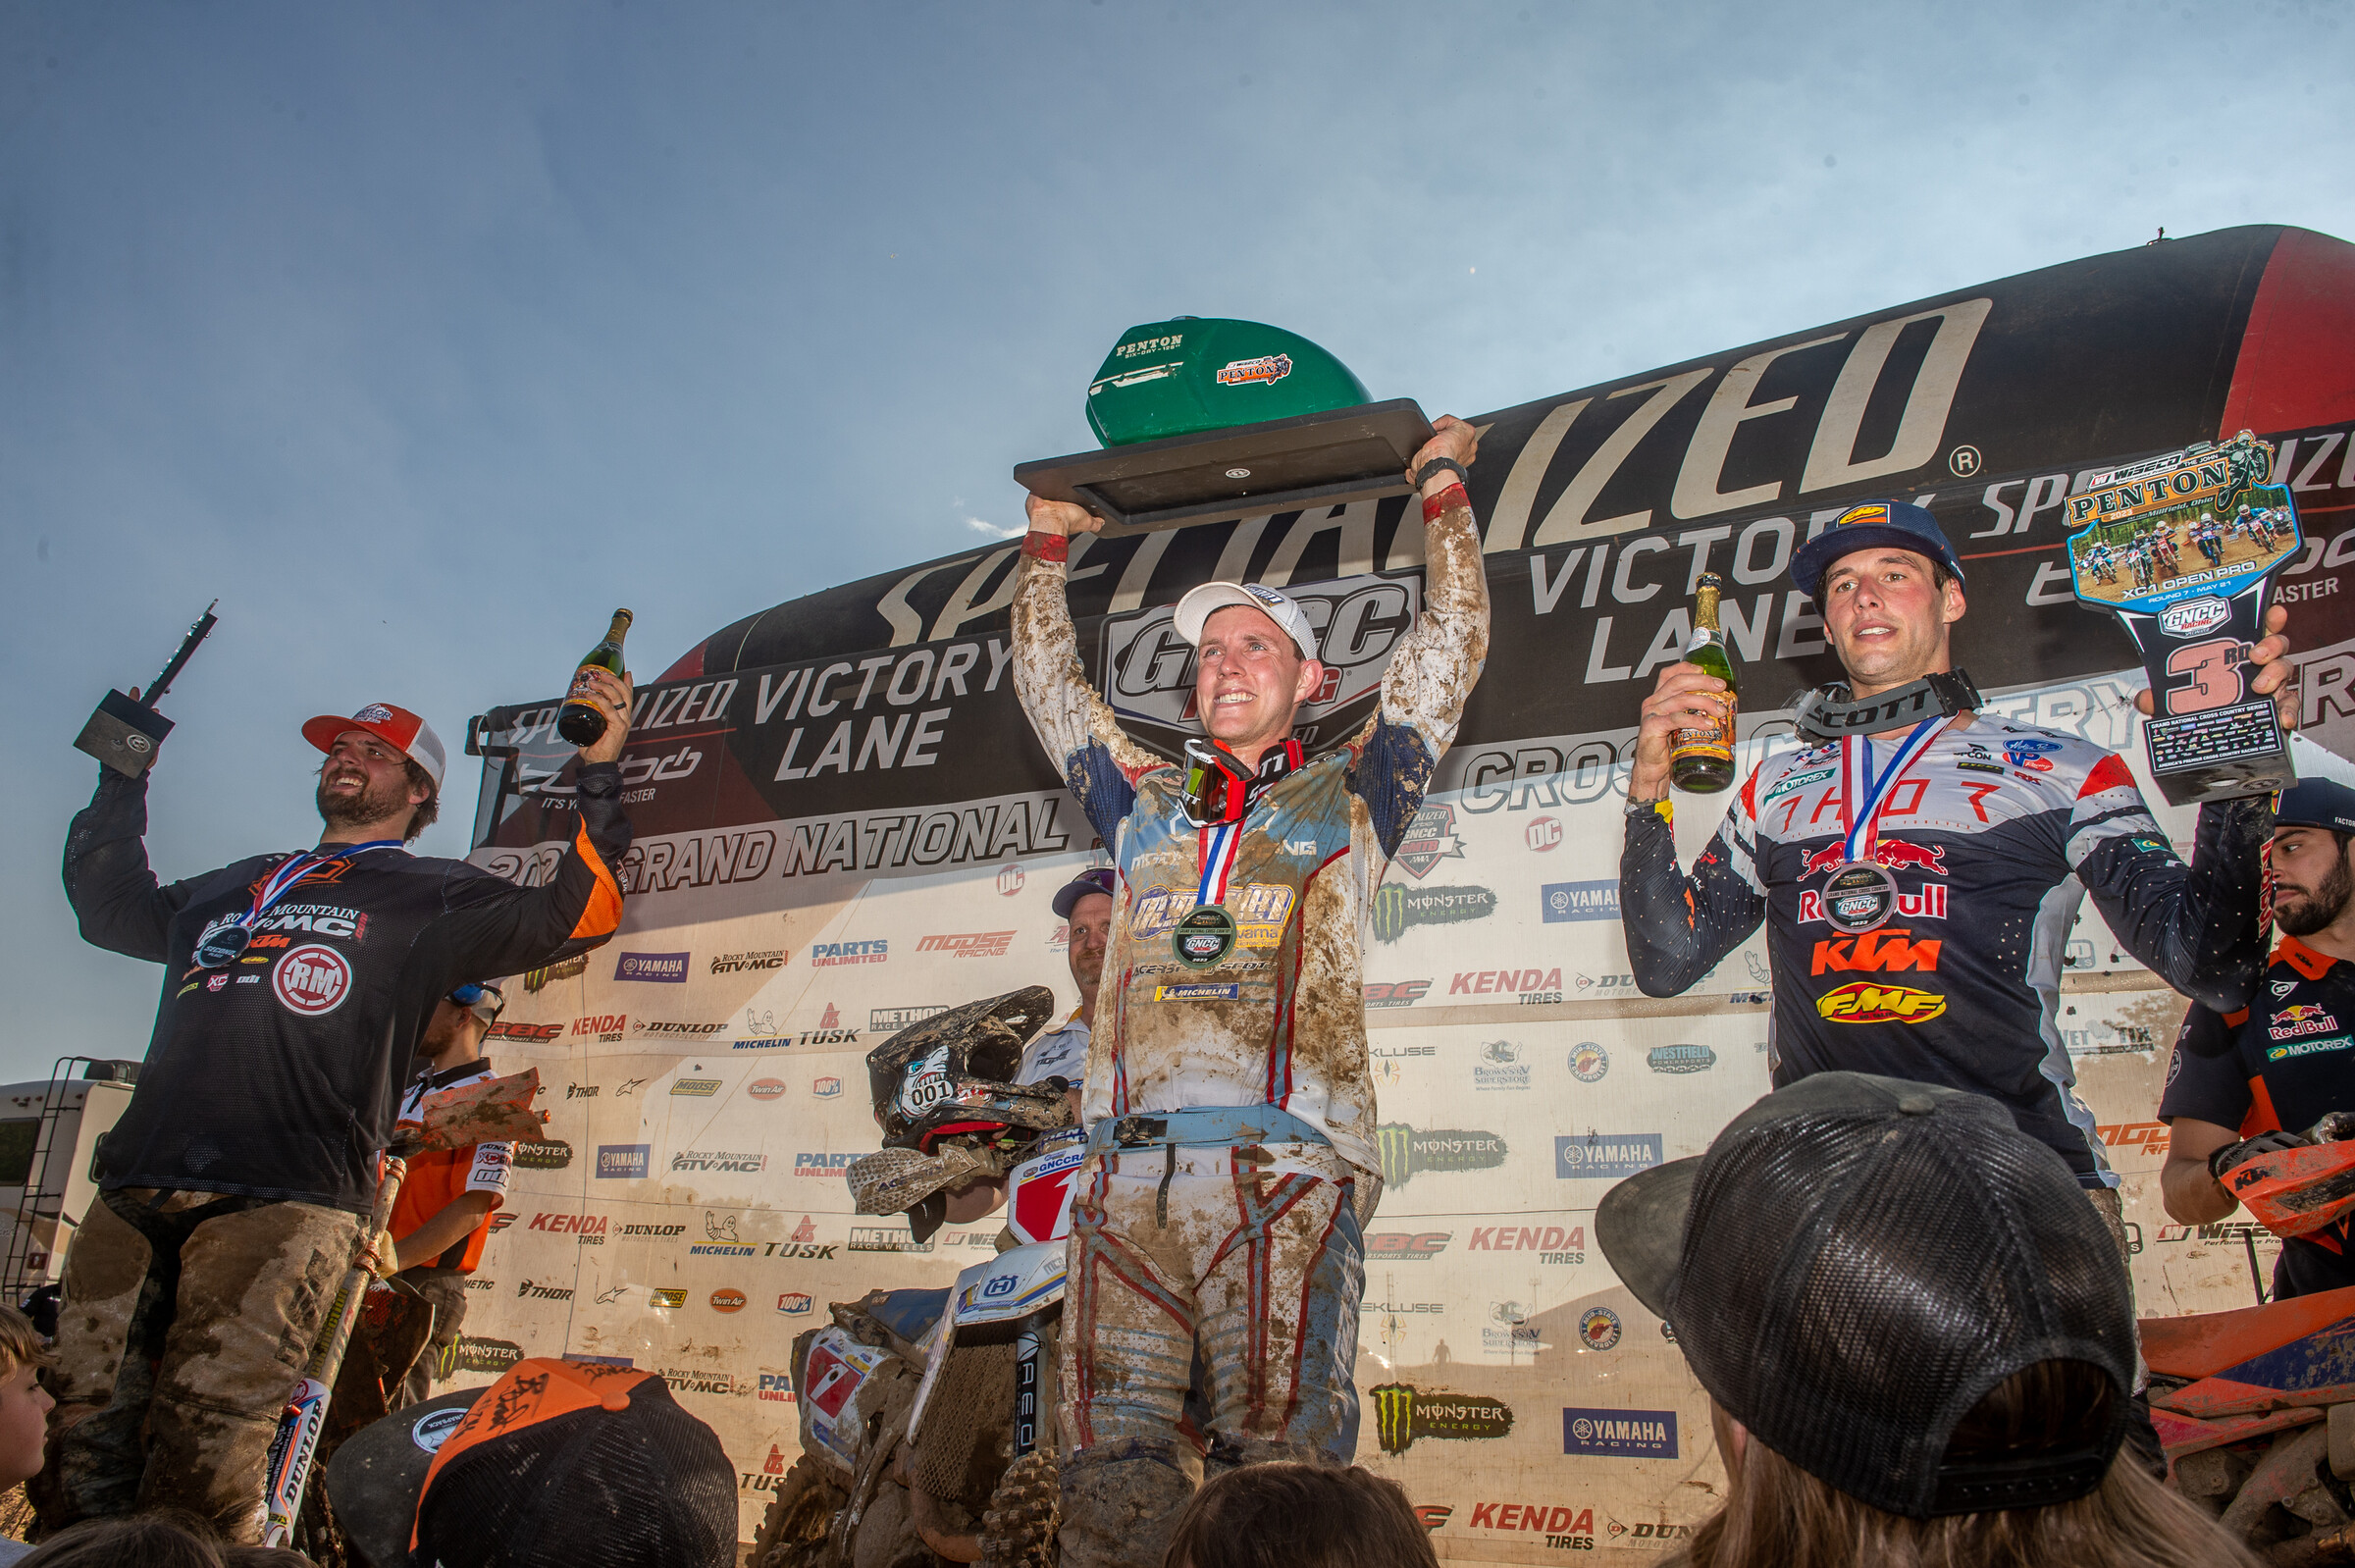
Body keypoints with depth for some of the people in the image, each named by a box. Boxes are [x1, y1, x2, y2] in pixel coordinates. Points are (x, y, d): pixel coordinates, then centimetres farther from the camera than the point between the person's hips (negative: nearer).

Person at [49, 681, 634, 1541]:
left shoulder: (433, 895, 15)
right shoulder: (233, 885, 32)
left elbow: (575, 915, 5)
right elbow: (113, 906, 46)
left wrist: (600, 774, -3)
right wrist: (122, 782, 41)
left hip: (283, 1207, -5)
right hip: (134, 1193, 5)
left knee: (199, 1467, -12)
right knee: (82, 1452, 1)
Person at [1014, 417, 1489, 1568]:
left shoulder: (1349, 795, 19)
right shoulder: (1145, 801, 26)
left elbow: (1452, 640, 21)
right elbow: (1044, 673, 36)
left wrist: (1444, 490, 31)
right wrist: (1049, 544, 45)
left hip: (1287, 1166, -3)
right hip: (1128, 1164, 3)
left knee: (1277, 1461, -9)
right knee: (1114, 1454, -5)